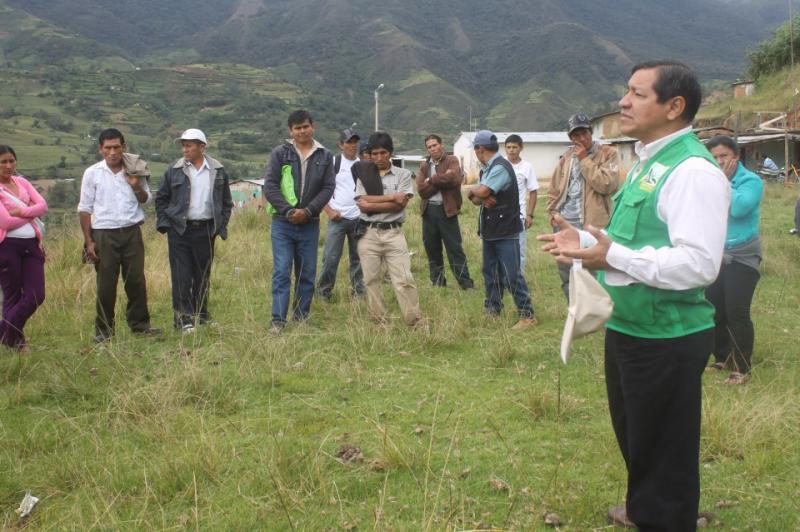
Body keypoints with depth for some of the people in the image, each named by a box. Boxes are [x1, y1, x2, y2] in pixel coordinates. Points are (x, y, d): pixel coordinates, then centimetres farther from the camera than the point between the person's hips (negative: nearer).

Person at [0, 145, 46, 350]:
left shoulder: (22, 182, 12)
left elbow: (43, 206, 1)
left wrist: (19, 212, -13)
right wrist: (31, 213, -2)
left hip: (31, 244, 5)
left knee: (36, 295, 0)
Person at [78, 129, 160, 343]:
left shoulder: (134, 171, 5)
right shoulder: (92, 173, -1)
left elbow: (146, 200, 15)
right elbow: (84, 209, 1)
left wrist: (137, 187, -8)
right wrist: (88, 241, -4)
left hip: (132, 232, 2)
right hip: (104, 234, -2)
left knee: (136, 280, 6)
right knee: (106, 284, 2)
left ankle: (139, 322, 19)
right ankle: (103, 329, 13)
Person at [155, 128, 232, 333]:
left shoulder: (218, 171, 4)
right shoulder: (174, 170, 1)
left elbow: (226, 202, 12)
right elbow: (161, 199, 8)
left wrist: (221, 226, 4)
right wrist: (165, 223, -1)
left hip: (206, 230, 2)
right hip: (179, 231, -2)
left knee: (203, 275, 11)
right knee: (181, 276, -4)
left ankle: (201, 315, 24)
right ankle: (183, 319, 1)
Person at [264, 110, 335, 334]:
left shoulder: (325, 156, 6)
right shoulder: (280, 153, 1)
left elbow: (328, 188, 0)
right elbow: (270, 186, -4)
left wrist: (308, 211, -12)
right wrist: (288, 211, -13)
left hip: (310, 224, 2)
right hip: (283, 223, -2)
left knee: (307, 274, 7)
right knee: (282, 272, -6)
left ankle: (301, 318, 18)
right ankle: (278, 320, -4)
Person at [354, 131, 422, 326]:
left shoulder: (403, 175, 3)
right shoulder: (365, 176, 6)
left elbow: (399, 205, -9)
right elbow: (362, 204, -8)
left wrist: (372, 204, -9)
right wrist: (391, 197, -11)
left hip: (394, 233, -2)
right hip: (368, 234, 2)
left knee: (404, 280, -6)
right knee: (372, 280, 6)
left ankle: (416, 323, -2)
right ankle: (379, 323, 14)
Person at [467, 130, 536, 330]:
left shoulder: (500, 167, -17)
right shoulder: (487, 169, 13)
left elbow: (481, 191, -27)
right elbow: (477, 197, 8)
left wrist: (473, 191, -4)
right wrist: (481, 199, -15)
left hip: (505, 231, -10)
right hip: (490, 230, 10)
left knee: (511, 275, -8)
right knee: (490, 272, 15)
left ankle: (527, 315, -2)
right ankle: (492, 310, 26)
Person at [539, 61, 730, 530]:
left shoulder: (692, 170, -22)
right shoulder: (649, 162, 10)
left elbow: (698, 263, -31)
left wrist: (614, 256, -28)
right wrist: (586, 241, 7)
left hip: (666, 340, -10)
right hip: (629, 329, 11)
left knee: (663, 446, 7)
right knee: (634, 435, 28)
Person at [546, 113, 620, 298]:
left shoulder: (608, 154, -2)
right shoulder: (567, 157, 15)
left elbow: (606, 184, -17)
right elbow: (554, 189, 21)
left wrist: (584, 159, -12)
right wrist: (553, 212, 7)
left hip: (591, 226, -6)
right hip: (564, 224, 6)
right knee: (567, 278, 12)